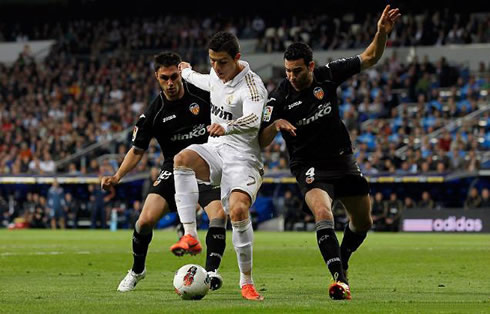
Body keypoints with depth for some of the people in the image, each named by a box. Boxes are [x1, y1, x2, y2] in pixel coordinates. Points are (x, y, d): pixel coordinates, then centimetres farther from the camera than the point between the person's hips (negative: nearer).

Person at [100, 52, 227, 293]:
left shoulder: (202, 94, -7)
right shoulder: (154, 113, -4)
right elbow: (137, 150, 3)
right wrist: (117, 177, -9)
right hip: (173, 169, 1)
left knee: (219, 213, -26)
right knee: (146, 219, -13)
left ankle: (211, 271, -15)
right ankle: (137, 270, 13)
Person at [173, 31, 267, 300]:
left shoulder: (251, 85, -16)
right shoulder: (216, 75, 8)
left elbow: (253, 121, -36)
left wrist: (227, 127, -56)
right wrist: (187, 73, 55)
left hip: (242, 158, -6)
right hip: (216, 150, 6)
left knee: (238, 210, -29)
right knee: (182, 159, -28)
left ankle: (246, 280, -12)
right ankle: (190, 235, -31)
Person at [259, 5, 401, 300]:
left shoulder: (328, 74, -8)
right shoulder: (279, 98, -14)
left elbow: (369, 59, 1)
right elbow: (261, 142, -15)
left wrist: (382, 33, -15)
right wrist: (276, 124, -35)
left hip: (343, 159, 4)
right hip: (310, 166, -4)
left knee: (364, 222, 13)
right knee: (323, 214, -30)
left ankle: (341, 263, 39)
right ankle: (340, 279, -34)